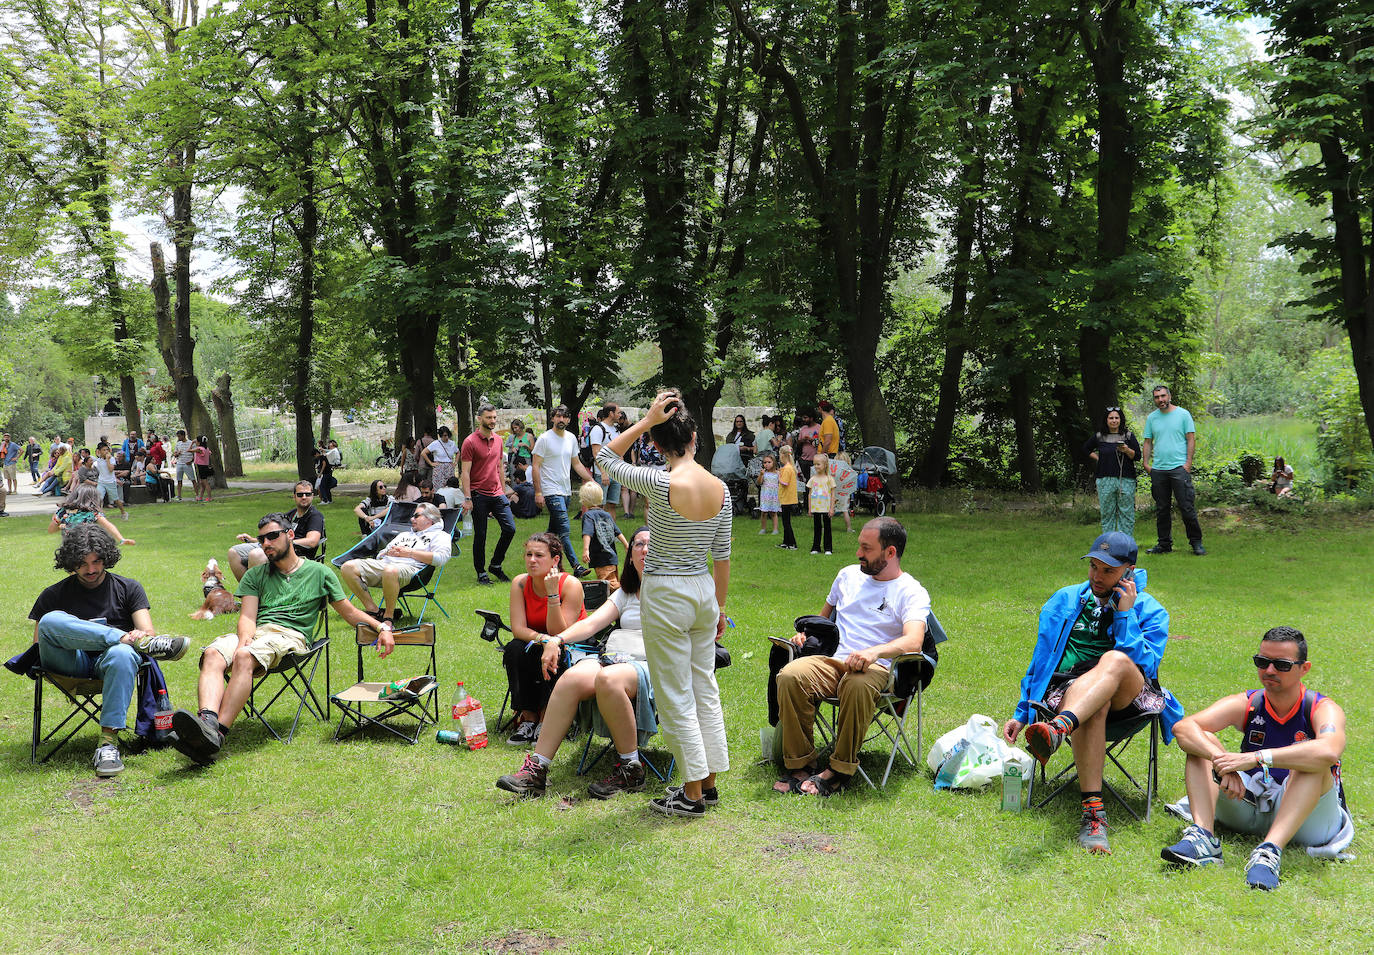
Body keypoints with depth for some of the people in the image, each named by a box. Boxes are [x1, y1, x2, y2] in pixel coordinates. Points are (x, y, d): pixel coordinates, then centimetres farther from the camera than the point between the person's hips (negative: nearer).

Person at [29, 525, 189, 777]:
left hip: (108, 662, 0)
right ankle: (137, 642, -35)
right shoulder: (54, 595, 18)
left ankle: (108, 743, -43)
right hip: (72, 664, 1)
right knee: (50, 621, -30)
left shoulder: (128, 588, 17)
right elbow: (38, 646, 13)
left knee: (122, 654, -39)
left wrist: (144, 634, -21)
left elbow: (148, 630, 6)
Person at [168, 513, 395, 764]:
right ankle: (207, 720, -53)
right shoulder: (255, 575, 25)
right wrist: (245, 639, -13)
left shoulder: (319, 572, 17)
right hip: (254, 633, 4)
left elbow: (349, 612, 19)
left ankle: (218, 734, -48)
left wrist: (383, 626, 2)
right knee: (212, 655, -31)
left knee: (244, 658, -36)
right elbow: (247, 617, 11)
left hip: (290, 635, -4)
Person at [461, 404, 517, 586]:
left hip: (497, 494, 5)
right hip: (479, 495, -5)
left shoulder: (498, 440, 11)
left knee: (509, 529, -3)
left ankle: (495, 565, 15)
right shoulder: (470, 442, -7)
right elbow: (465, 472, -9)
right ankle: (481, 573, 15)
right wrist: (467, 498, -14)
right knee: (480, 536, 2)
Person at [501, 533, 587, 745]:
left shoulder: (571, 585, -21)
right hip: (534, 646, 3)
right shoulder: (520, 583, -10)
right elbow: (518, 629, -16)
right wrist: (544, 639, -35)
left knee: (555, 654, -35)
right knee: (514, 649, -27)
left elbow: (558, 633, -24)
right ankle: (529, 718, -20)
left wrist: (553, 593, -34)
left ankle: (545, 721, -20)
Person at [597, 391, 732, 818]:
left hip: (665, 596, -6)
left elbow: (604, 458, -4)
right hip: (704, 591, 6)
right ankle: (708, 782, 26)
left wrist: (646, 420, -9)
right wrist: (719, 606, 16)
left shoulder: (662, 484, -19)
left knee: (676, 698, 3)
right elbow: (722, 555, 6)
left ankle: (692, 795, 11)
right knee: (705, 690, 16)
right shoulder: (720, 488, -1)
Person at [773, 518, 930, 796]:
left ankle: (840, 769, -24)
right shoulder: (849, 575, 21)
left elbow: (914, 641, -16)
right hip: (830, 661, 4)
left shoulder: (912, 592, 3)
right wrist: (806, 633, 13)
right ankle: (801, 764, -20)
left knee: (858, 685, -41)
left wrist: (874, 652, -35)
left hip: (875, 669, -4)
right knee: (790, 676, -29)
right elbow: (825, 615, 36)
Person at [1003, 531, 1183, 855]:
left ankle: (1058, 729, -64)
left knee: (1115, 659, -37)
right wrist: (1021, 714, 17)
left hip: (1125, 700, -1)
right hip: (1069, 693, 1)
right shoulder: (1065, 601, 17)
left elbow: (1143, 667, -7)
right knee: (1095, 706, -38)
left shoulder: (1150, 612, 9)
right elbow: (1040, 661, 21)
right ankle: (1093, 812, -46)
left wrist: (1125, 613, -10)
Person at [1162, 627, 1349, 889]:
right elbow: (1183, 727, -20)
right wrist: (1220, 760, -39)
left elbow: (1329, 752, -38)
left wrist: (1256, 758, -42)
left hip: (1306, 818, -3)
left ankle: (1269, 852, -47)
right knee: (1202, 742, -13)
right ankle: (1202, 838, -34)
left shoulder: (1323, 709, -12)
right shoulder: (1246, 704, -3)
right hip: (1249, 808, 4)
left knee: (1311, 761, -31)